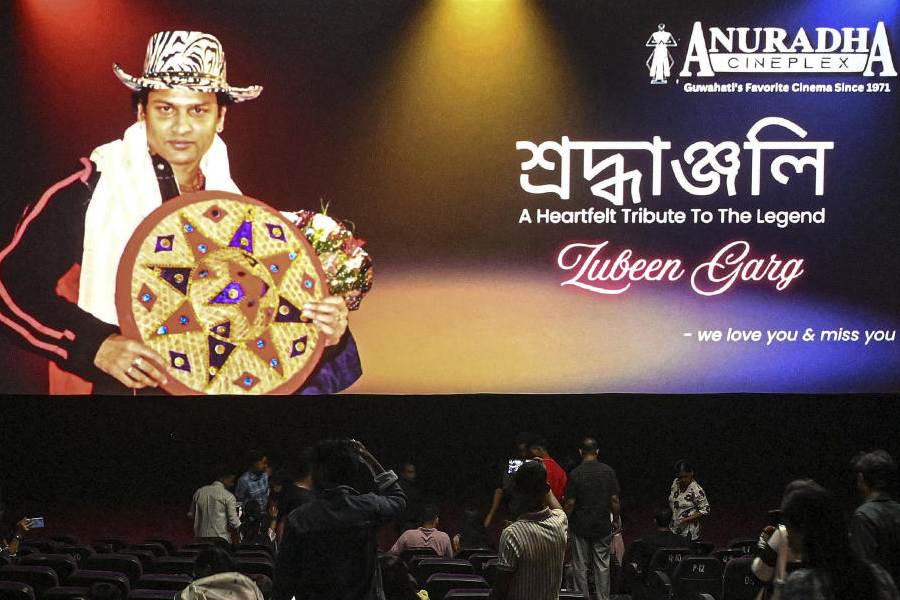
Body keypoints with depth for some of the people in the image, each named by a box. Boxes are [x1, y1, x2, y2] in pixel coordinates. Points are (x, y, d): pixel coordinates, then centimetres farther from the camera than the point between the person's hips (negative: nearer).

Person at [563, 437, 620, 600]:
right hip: (603, 526, 2)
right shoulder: (608, 471, -4)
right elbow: (614, 499, -3)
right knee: (602, 565, 10)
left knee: (580, 567, 8)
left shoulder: (575, 474, -10)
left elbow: (570, 503, -11)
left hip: (580, 526, -2)